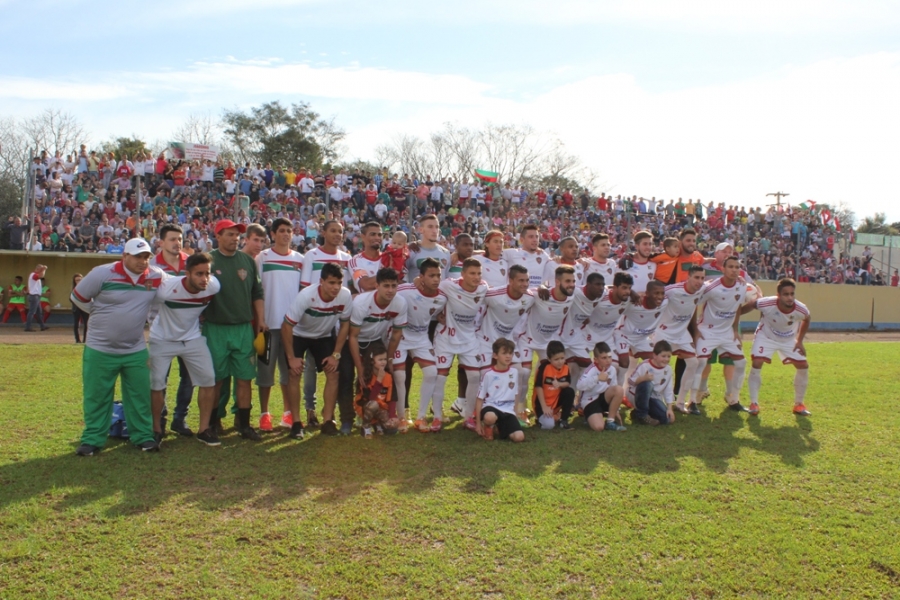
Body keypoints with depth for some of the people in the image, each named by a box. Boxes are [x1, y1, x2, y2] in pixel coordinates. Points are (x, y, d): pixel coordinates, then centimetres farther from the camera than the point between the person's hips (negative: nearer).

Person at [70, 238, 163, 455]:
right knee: (96, 397, 6)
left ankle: (143, 435, 20)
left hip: (136, 350, 3)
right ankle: (92, 439, 19)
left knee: (140, 396, 8)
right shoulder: (103, 273, -16)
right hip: (100, 349, -2)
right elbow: (77, 297, -2)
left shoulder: (156, 277, -8)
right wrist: (102, 315, 0)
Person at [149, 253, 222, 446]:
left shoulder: (214, 286, -21)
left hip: (193, 337, 3)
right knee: (157, 383, -2)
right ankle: (157, 429, 18)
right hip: (163, 339, -3)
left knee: (208, 379, -4)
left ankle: (204, 428, 9)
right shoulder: (167, 288, -32)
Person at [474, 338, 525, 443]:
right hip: (491, 407, -4)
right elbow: (480, 398, -3)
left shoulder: (514, 372, 4)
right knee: (490, 417, -42)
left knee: (519, 437, -19)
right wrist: (478, 422, -4)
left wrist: (515, 413, 16)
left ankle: (497, 429, 11)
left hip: (508, 410, 4)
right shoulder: (489, 375, -8)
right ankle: (488, 428, -3)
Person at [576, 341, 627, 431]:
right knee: (598, 427, -29)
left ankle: (610, 421, -9)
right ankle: (590, 416, 9)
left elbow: (612, 388, 12)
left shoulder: (612, 369, -1)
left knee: (619, 390, -24)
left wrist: (616, 409, 13)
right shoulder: (592, 370, -22)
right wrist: (597, 378, -45)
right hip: (590, 401, -6)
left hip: (604, 398, 7)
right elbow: (579, 386, -38)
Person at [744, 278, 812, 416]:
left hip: (789, 340, 3)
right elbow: (750, 305, -15)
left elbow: (806, 321, -1)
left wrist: (800, 341, -1)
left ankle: (798, 404, 16)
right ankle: (754, 403, -7)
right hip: (766, 337, -3)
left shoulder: (801, 310, -27)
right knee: (757, 364, -20)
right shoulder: (767, 304, -37)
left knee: (803, 366, -2)